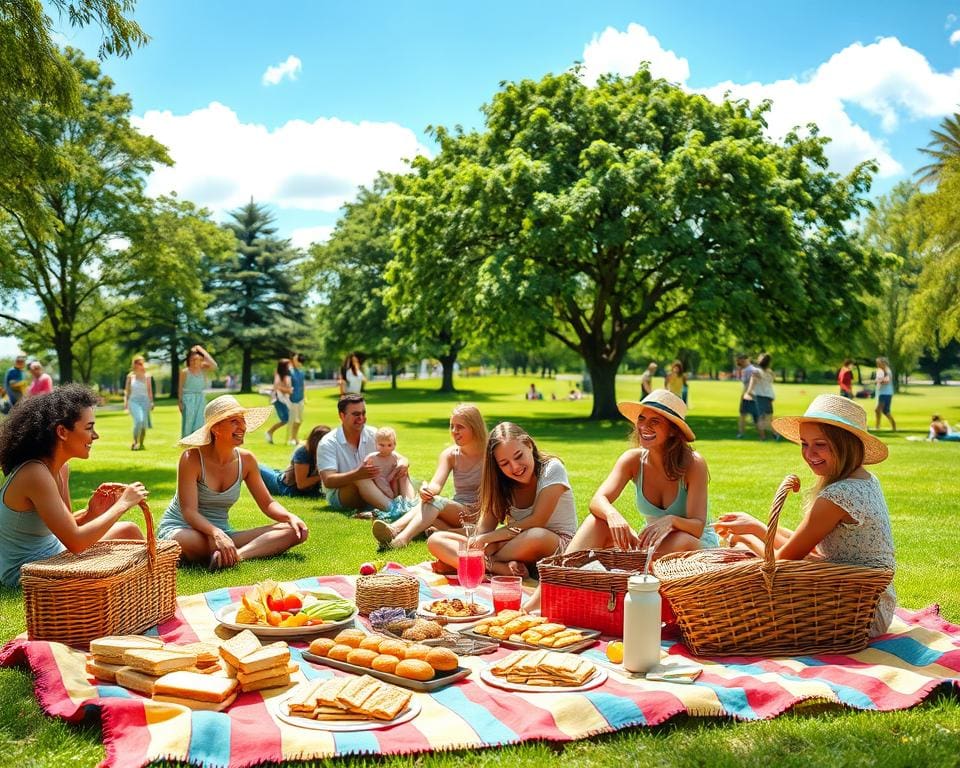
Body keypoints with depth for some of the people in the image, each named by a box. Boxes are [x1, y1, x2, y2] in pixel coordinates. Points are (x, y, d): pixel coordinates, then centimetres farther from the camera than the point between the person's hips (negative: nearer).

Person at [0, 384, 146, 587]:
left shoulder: (62, 468, 0)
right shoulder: (35, 474, -27)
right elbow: (75, 542, -29)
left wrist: (90, 514, -12)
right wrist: (122, 504, -22)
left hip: (53, 553, 9)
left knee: (128, 531, 5)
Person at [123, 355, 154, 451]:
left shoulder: (147, 376, 7)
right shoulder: (130, 376, 6)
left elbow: (150, 391, 10)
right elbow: (127, 390, 10)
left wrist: (151, 402, 4)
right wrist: (125, 402, 4)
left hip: (145, 401, 2)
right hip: (134, 401, -2)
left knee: (144, 423, -2)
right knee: (138, 420, -22)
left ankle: (141, 444, 13)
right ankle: (135, 442, -10)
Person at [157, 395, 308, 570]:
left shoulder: (246, 460, -1)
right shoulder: (192, 458, -16)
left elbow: (267, 503, 5)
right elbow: (189, 511, -23)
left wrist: (291, 517, -16)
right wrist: (217, 534, -41)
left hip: (222, 531, 5)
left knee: (295, 531, -15)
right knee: (188, 541, -46)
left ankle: (237, 554, -36)